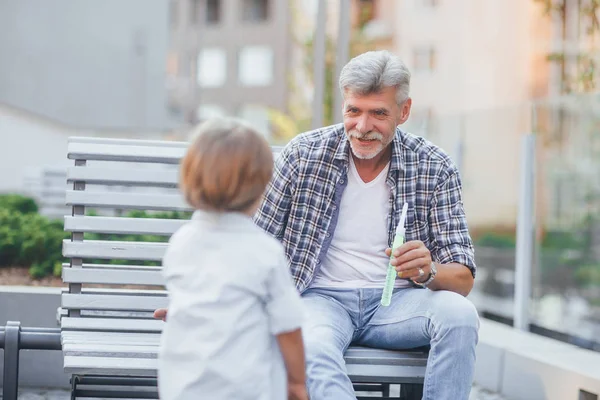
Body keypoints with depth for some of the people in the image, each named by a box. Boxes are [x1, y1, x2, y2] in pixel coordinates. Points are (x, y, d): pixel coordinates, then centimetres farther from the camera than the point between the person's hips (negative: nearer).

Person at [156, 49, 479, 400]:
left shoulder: (436, 169, 1)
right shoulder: (304, 154, 0)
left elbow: (463, 279, -1)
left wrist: (428, 272, -25)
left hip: (396, 303, 1)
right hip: (323, 297, -1)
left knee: (459, 313, -31)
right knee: (313, 350, -36)